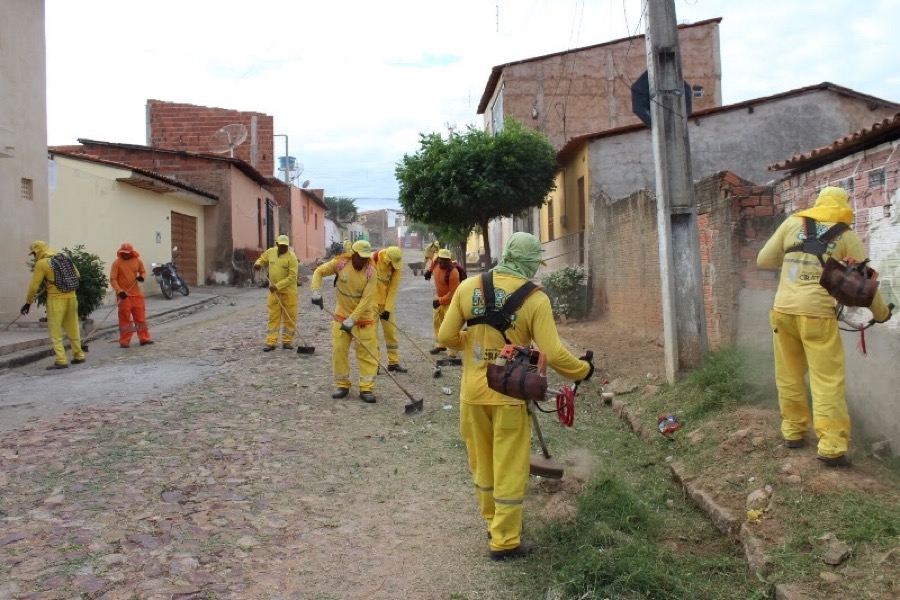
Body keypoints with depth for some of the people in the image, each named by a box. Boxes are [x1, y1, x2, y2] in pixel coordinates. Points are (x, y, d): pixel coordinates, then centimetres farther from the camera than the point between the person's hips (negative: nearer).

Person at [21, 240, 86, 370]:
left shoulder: (41, 263, -7)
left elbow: (34, 286, -6)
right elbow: (77, 275, 16)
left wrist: (28, 303, 2)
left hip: (56, 299, -6)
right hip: (71, 297, 6)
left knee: (55, 331, 0)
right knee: (73, 329, 16)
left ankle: (61, 361, -4)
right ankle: (78, 356, 23)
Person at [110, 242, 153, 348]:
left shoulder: (137, 261, 3)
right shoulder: (116, 263, -8)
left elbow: (143, 271, 16)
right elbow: (112, 279, -11)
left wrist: (142, 276, -8)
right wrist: (119, 291, -24)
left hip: (137, 294, 4)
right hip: (124, 295, -4)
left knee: (141, 317, 8)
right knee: (125, 319, 0)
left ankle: (144, 338, 16)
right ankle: (124, 341, 6)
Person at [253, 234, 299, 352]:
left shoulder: (291, 257, -15)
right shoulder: (270, 252, 2)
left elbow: (292, 277, -19)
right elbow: (262, 259, 22)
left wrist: (278, 286, -23)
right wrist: (258, 263, -2)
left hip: (288, 291, -4)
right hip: (273, 291, 4)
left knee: (289, 317, 2)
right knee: (273, 317, 4)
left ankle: (287, 341, 12)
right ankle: (271, 342, 4)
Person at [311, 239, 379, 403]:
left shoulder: (370, 271, -18)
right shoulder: (340, 263, -13)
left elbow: (366, 300, -21)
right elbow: (319, 271, 2)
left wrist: (352, 319, -27)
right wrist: (316, 291, -13)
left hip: (364, 318, -2)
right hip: (341, 315, 2)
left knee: (367, 353, -3)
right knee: (339, 350, 3)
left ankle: (366, 389, 4)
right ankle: (342, 386, 17)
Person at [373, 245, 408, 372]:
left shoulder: (397, 265, -11)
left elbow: (393, 288, -10)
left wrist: (388, 308, -14)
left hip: (387, 301, 3)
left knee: (391, 331, 6)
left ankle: (393, 362, 14)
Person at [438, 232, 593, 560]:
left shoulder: (468, 287, -5)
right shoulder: (535, 299, -13)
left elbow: (446, 336, -2)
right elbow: (553, 354, -16)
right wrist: (583, 369, 2)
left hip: (473, 392, 4)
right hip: (509, 395, -3)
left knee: (482, 462, 20)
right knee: (509, 467, 9)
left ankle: (492, 521, 39)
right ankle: (505, 541, 19)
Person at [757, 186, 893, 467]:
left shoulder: (792, 223, 9)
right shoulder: (847, 235, 5)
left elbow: (763, 260, 11)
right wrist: (881, 313, 23)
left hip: (783, 310, 3)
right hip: (817, 313, -3)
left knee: (789, 377, 14)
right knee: (828, 381, 0)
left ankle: (793, 432, 23)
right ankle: (831, 447, -2)